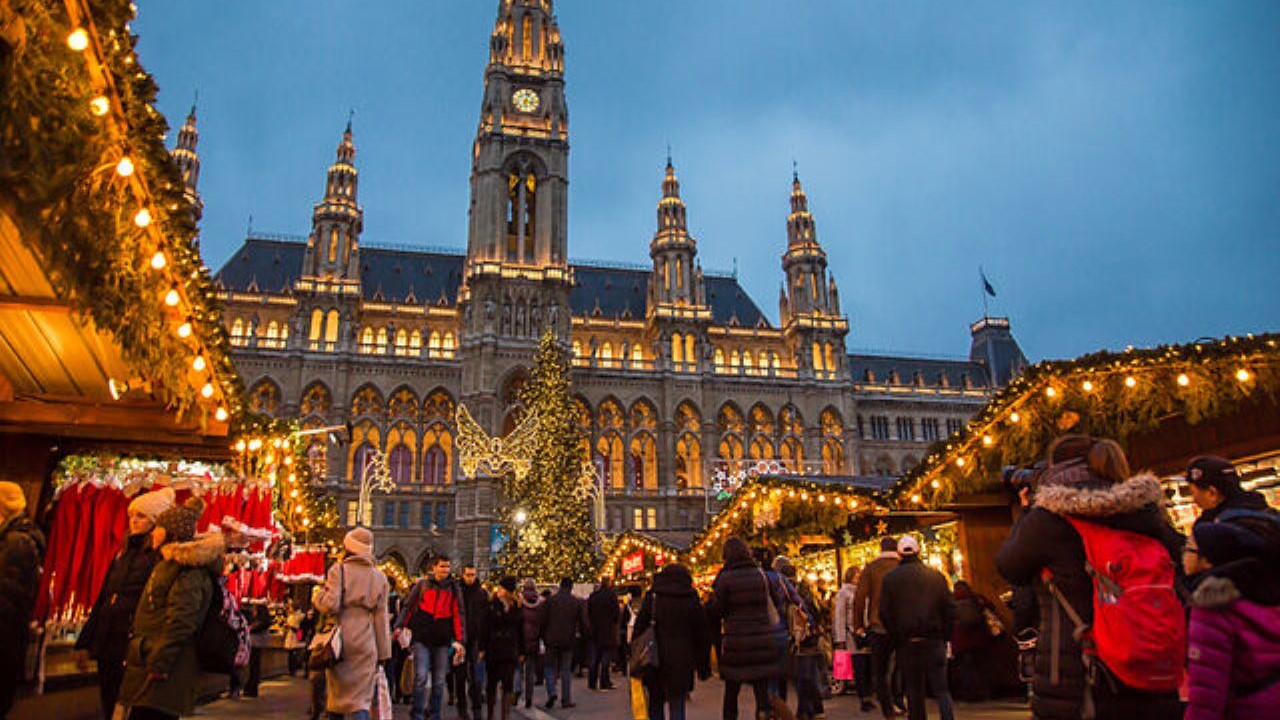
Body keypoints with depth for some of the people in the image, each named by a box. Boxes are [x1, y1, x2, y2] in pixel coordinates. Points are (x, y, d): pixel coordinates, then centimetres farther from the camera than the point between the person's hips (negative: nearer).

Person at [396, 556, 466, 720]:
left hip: (442, 640, 2)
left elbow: (458, 615, 4)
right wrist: (399, 626, -9)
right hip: (422, 638, -2)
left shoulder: (454, 588, 7)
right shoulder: (422, 585, 4)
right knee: (421, 676, -10)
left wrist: (460, 639, -3)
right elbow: (408, 607, 4)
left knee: (439, 680, 7)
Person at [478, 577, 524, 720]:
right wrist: (482, 648, -10)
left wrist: (521, 651, 9)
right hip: (493, 650, -1)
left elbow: (521, 631, 10)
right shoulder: (492, 606, -2)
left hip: (510, 652, 1)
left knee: (508, 685, -3)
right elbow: (484, 628, -4)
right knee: (491, 684, 9)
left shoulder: (517, 608, 5)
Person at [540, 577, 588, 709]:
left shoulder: (550, 600, -2)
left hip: (552, 640, 0)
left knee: (551, 667, 13)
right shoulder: (578, 603, -1)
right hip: (568, 641, 0)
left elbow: (542, 621, 0)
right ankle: (566, 700, 10)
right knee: (566, 670, 8)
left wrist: (543, 637, 10)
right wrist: (583, 636, 18)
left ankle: (551, 692, -7)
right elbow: (584, 624, 2)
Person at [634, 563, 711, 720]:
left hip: (654, 661, 1)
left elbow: (639, 628, 0)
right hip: (681, 663, -1)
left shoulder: (652, 597, 1)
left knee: (656, 703, 15)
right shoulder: (692, 601, 1)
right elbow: (703, 635, 5)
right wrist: (703, 666, 12)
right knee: (677, 706, 4)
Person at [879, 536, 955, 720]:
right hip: (934, 641, 1)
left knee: (914, 692, 8)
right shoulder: (936, 575, 3)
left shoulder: (890, 578, -1)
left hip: (906, 643, -1)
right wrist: (945, 636, 9)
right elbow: (950, 609, 2)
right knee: (941, 689, 4)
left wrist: (895, 637, 5)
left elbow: (884, 612, -4)